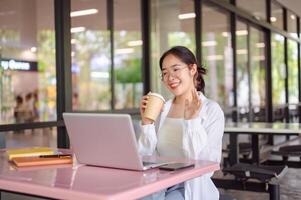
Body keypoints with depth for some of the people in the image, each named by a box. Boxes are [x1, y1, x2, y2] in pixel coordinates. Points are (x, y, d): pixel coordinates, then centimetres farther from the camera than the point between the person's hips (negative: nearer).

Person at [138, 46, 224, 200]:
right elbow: (148, 158, 6)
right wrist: (146, 122, -5)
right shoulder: (162, 108, 10)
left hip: (192, 187, -3)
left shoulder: (211, 110, -3)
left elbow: (208, 163, -12)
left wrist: (191, 120, -18)